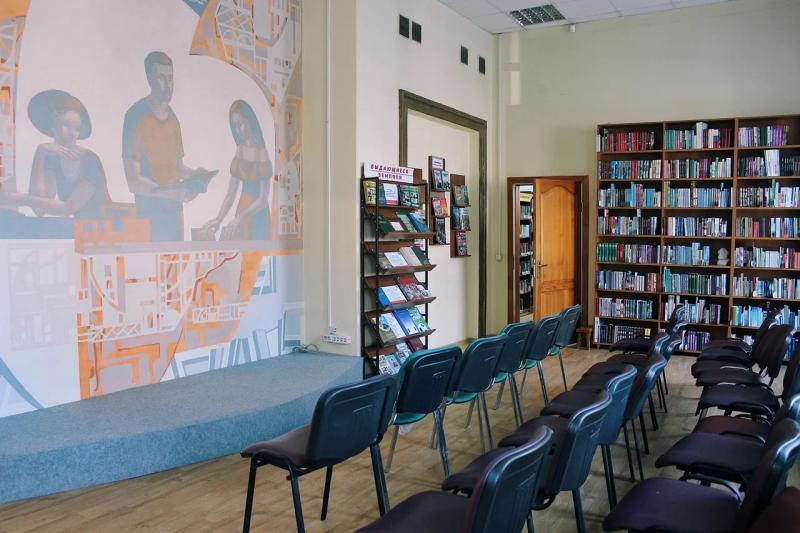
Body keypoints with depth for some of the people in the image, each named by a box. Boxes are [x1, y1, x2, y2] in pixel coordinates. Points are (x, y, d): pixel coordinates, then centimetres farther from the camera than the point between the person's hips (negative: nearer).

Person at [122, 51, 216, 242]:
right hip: (150, 212, -7)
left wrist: (194, 175, 0)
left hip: (175, 209, 7)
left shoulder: (172, 117, 12)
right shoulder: (136, 116, -10)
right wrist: (172, 193, -25)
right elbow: (134, 181, -14)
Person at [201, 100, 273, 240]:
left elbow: (263, 200, -17)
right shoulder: (240, 150, 6)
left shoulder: (261, 153, -15)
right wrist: (218, 219, -7)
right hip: (242, 211, 7)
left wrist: (240, 217, -26)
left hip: (257, 217, -6)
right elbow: (230, 194, 5)